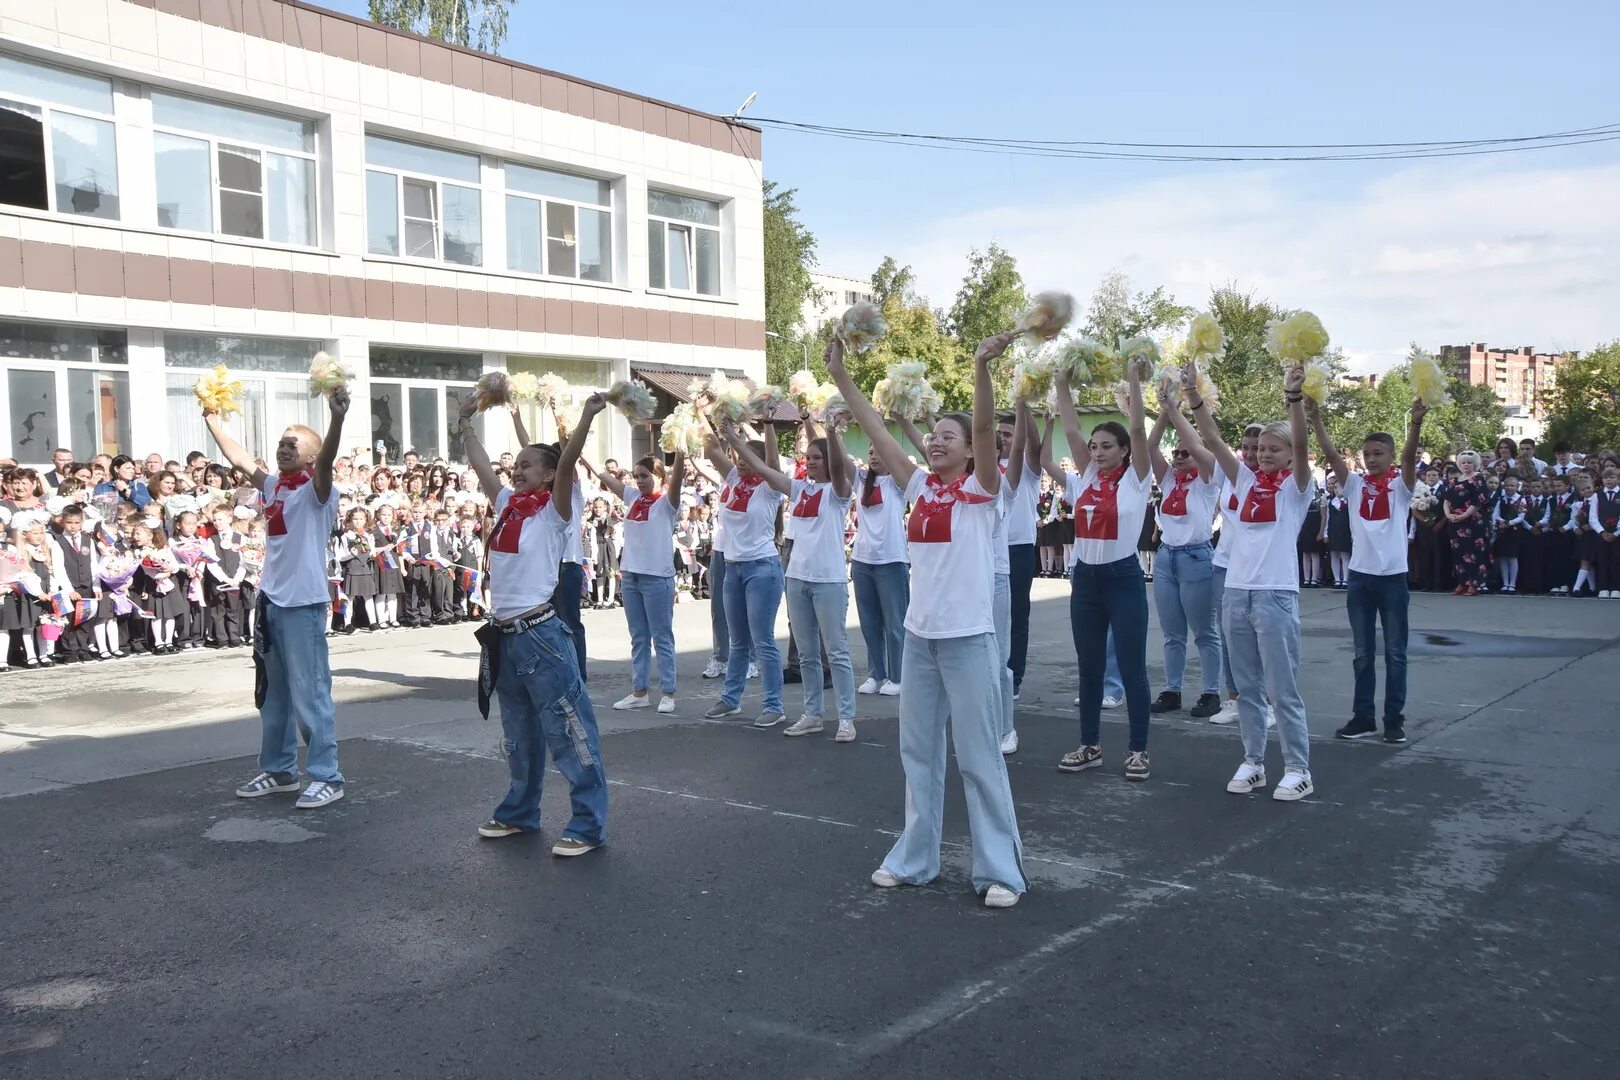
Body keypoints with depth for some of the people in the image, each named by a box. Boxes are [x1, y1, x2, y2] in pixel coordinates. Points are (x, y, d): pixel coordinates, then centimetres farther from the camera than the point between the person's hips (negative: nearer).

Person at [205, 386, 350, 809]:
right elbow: (239, 458, 28)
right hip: (270, 601, 8)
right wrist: (213, 419, 33)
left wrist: (337, 418, -46)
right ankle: (279, 770, 30)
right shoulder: (272, 486, 12)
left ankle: (326, 777, 2)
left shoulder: (315, 490, -9)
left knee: (309, 695, -5)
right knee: (272, 694, 17)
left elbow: (326, 461, -29)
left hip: (303, 604, -8)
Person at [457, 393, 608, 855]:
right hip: (503, 636, 8)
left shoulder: (555, 510, -6)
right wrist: (466, 421, 30)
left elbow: (567, 464, -21)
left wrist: (586, 416, -33)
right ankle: (520, 813, 34)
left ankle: (589, 825, 1)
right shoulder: (508, 504, 13)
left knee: (570, 733, -4)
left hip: (541, 633, -8)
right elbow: (481, 466, 23)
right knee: (518, 735, 20)